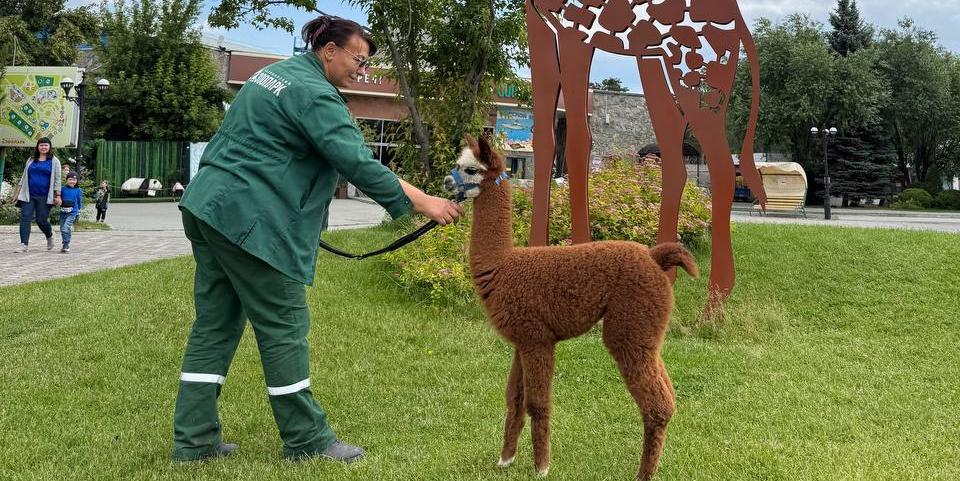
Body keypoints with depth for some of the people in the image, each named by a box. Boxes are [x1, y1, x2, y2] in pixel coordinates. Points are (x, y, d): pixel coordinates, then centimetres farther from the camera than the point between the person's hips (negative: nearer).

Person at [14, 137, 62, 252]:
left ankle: (50, 236, 30)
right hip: (29, 195, 3)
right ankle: (23, 245, -5)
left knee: (41, 220, -1)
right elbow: (24, 177, 18)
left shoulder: (54, 161, 4)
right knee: (25, 219, -6)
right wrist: (18, 192, 13)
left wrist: (58, 195, -7)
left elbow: (57, 179, 0)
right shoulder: (31, 160, 13)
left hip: (44, 197, -3)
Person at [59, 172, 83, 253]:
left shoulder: (78, 190, 0)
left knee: (66, 228, -18)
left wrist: (78, 213, 11)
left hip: (72, 213, -3)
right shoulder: (63, 189, 2)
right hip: (63, 212, 4)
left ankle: (66, 245, -12)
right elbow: (59, 198, 14)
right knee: (62, 229, 8)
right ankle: (65, 245, 23)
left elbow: (79, 202, 9)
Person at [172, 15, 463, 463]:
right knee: (284, 328, -1)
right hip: (249, 221, -10)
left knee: (215, 324, 11)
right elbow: (357, 163, -20)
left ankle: (194, 439, 15)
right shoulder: (314, 95, -13)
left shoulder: (276, 73, 18)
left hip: (207, 207, 10)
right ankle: (307, 440, 9)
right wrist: (422, 202, -16)